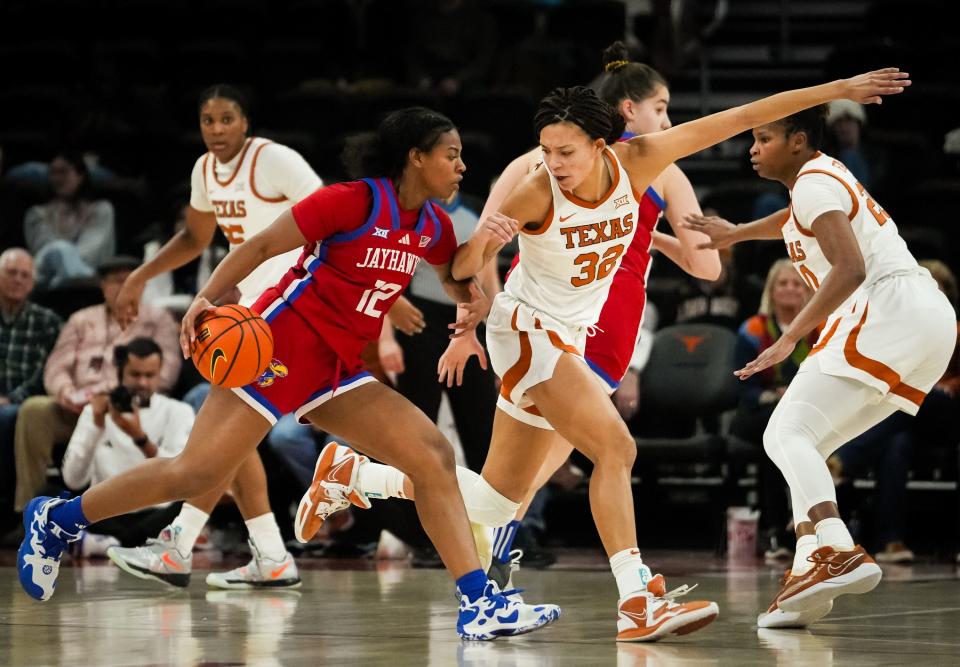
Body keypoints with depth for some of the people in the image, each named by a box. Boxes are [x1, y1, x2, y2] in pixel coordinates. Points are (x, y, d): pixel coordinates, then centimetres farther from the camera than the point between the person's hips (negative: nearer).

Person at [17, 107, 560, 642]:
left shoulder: (434, 226, 9)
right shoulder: (355, 201, -13)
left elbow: (455, 275, 29)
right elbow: (262, 245, -10)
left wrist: (475, 299, 6)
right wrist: (207, 299, -20)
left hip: (337, 371, 8)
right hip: (283, 343, -8)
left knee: (435, 457, -6)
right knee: (198, 474, -13)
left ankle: (480, 605, -8)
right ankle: (57, 520, 6)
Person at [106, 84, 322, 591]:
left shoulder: (274, 161, -14)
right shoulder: (206, 170, 11)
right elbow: (196, 238, 28)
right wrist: (139, 278, 21)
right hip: (248, 302, 9)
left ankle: (178, 547, -15)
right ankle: (271, 559, 7)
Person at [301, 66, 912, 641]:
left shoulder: (635, 163, -12)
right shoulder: (535, 194, -21)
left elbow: (741, 119, -13)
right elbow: (464, 270, -14)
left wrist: (838, 89, -13)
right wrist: (482, 242, -38)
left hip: (569, 338, 6)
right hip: (527, 329, -6)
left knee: (495, 503, 10)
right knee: (616, 446, -23)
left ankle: (352, 477, 24)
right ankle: (638, 603, -27)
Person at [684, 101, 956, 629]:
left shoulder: (813, 184, -5)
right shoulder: (823, 175, 25)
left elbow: (850, 269, -20)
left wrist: (788, 339, -22)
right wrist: (737, 234, 58)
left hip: (888, 308, -10)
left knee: (787, 435, -19)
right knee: (804, 444, 14)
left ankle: (840, 553, -40)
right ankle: (808, 571, 1)